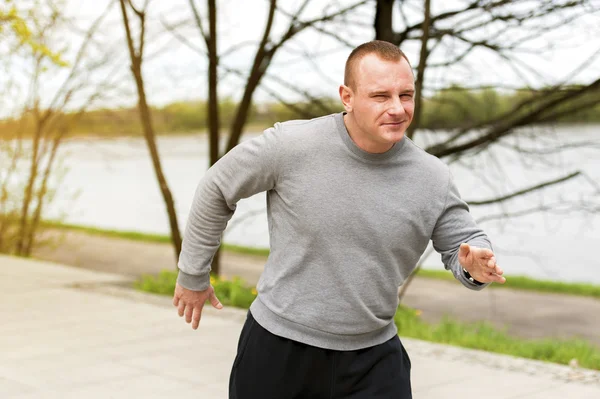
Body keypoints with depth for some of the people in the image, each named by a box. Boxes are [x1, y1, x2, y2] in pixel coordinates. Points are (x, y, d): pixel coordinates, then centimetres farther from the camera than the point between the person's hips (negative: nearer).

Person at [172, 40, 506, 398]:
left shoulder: (433, 180, -9)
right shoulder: (290, 145, -17)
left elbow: (463, 242, 4)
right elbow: (217, 190, -3)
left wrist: (476, 267, -22)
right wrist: (193, 274, 7)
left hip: (373, 359, 2)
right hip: (277, 345, -1)